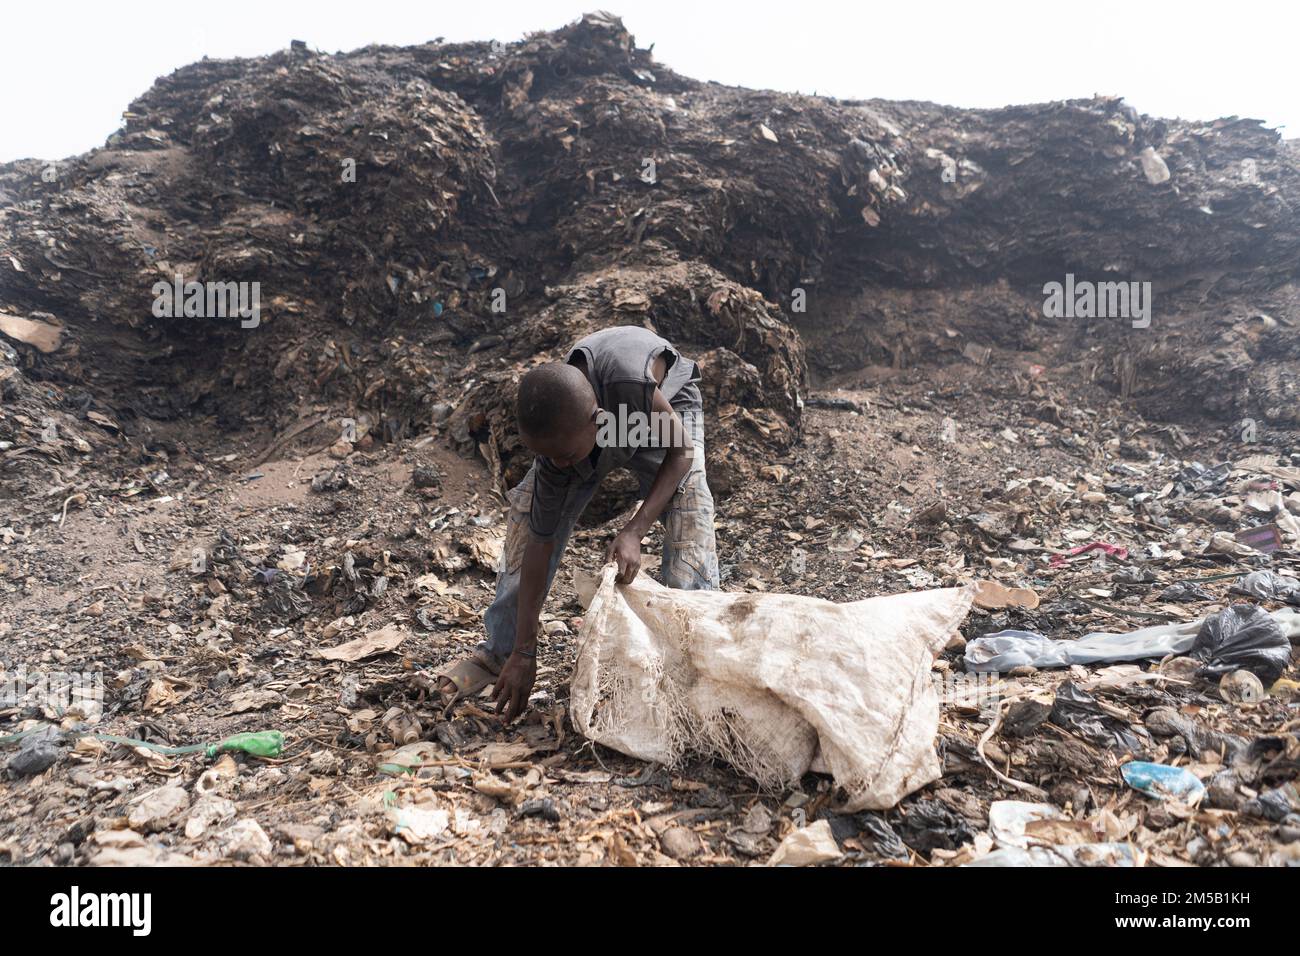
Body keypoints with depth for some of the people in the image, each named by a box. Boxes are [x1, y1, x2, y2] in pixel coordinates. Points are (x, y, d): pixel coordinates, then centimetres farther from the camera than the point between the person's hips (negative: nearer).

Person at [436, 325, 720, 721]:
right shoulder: (557, 437, -35)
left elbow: (682, 451, -27)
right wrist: (524, 654, -24)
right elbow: (541, 543, -27)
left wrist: (634, 531, -39)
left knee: (689, 524, -25)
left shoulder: (633, 382, -48)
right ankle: (500, 651, 4)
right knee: (529, 518, -10)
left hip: (666, 405, -2)